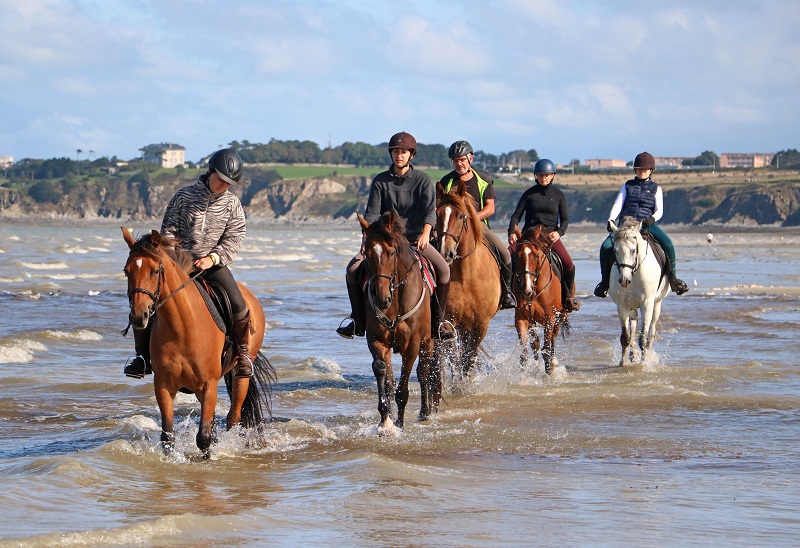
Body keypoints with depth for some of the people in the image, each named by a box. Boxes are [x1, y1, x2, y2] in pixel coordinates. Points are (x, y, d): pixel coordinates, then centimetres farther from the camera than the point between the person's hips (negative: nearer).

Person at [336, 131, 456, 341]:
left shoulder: (423, 180, 2)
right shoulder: (380, 181, 6)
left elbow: (430, 210, -11)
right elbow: (372, 214, -1)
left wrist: (425, 233, -30)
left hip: (415, 239, -1)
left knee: (443, 269, -24)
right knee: (354, 269, -17)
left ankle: (437, 322, -10)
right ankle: (358, 321, -3)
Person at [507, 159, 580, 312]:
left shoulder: (558, 195, 9)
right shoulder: (529, 193, 8)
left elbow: (565, 219, 8)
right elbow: (517, 215, 5)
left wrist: (559, 232, -13)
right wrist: (512, 232, -13)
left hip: (551, 234, 0)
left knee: (568, 264, -21)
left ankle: (569, 296, 0)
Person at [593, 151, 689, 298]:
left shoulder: (655, 189, 13)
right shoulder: (627, 186, 16)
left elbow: (659, 210, 2)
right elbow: (617, 205, 6)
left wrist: (652, 218, -22)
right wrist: (611, 220, -13)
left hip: (647, 225, -1)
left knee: (668, 245, -27)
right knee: (606, 247, -22)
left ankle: (672, 278, -11)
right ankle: (605, 281, -5)